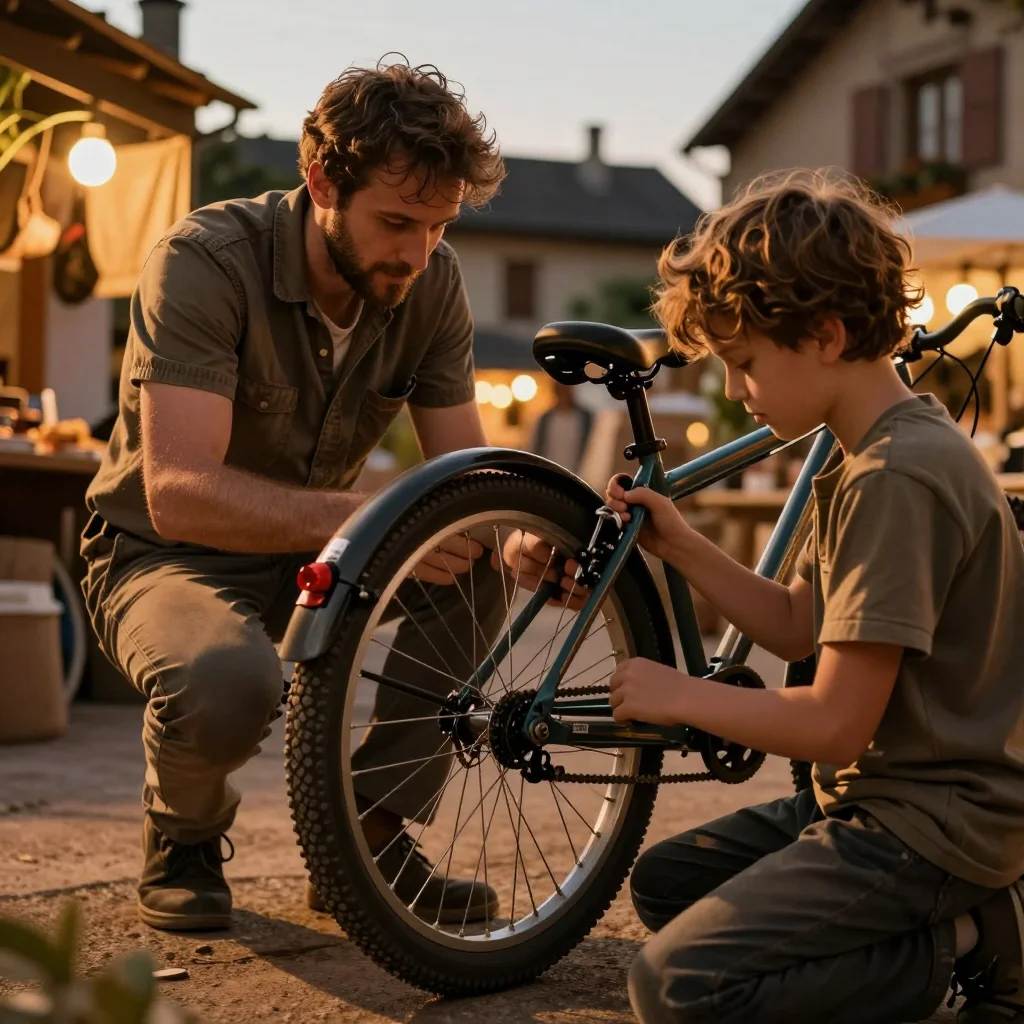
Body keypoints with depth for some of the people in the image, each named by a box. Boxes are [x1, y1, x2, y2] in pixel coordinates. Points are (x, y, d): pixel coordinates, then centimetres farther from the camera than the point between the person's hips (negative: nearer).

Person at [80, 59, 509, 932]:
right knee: (228, 682, -39)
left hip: (314, 555, 6)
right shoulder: (206, 261, -25)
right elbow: (179, 494, -35)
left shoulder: (430, 284, -9)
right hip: (165, 555, -5)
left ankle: (370, 837, -6)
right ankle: (183, 839, -1)